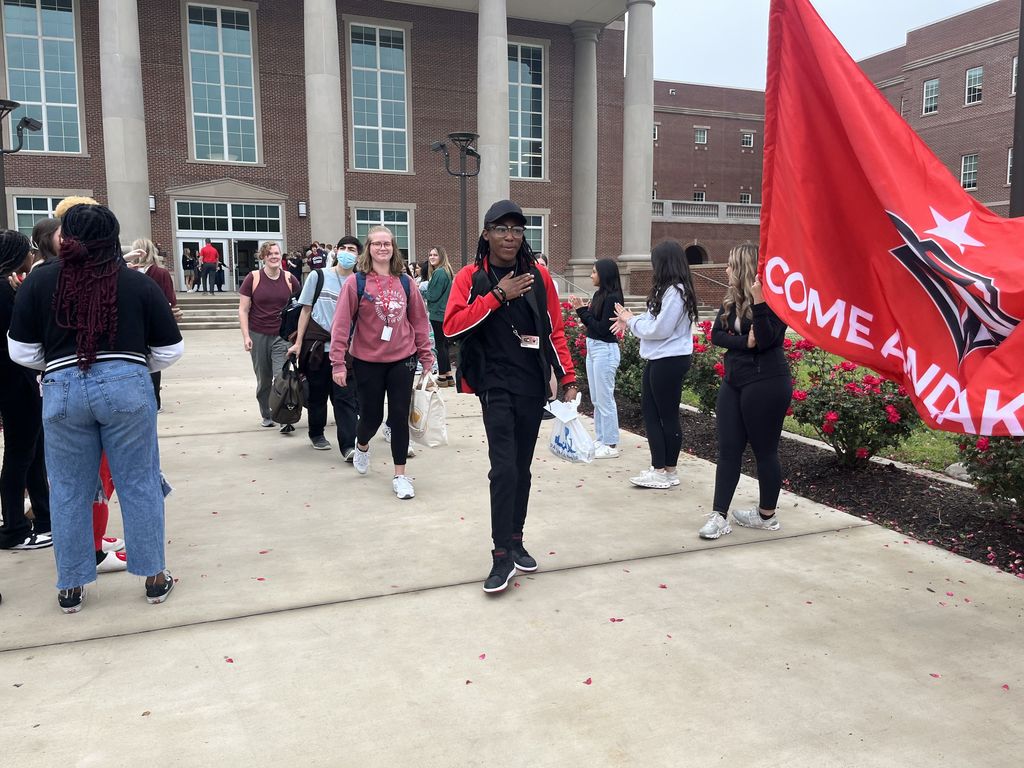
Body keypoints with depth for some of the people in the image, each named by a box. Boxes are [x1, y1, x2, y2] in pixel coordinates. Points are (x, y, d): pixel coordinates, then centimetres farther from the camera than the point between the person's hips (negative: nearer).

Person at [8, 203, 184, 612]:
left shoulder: (40, 281, 2)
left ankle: (71, 587, 25)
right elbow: (170, 350, 4)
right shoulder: (138, 283, 0)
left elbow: (22, 352, 5)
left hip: (63, 390, 1)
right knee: (139, 484, 9)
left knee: (69, 491, 14)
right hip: (127, 386, -1)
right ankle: (154, 578, 19)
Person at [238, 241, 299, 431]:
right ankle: (266, 415, 27)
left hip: (282, 335, 0)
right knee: (263, 379, 10)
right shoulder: (253, 278, -3)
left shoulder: (289, 278, 1)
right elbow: (243, 310, -2)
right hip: (258, 335, 0)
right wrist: (246, 336, -8)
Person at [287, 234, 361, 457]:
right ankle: (316, 434, 32)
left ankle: (348, 445, -7)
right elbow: (306, 310, 4)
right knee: (317, 394, 11)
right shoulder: (318, 276, 2)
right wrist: (298, 342, 0)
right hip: (316, 346, 0)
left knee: (345, 397, -6)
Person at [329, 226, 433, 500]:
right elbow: (342, 323, -9)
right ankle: (362, 445, 45)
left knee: (400, 416, 2)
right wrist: (338, 362, -12)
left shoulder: (405, 282, 2)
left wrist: (426, 356, 7)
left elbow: (419, 321, 7)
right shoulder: (356, 282, -8)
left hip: (402, 360, 2)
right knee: (371, 416, 9)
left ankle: (400, 474, 14)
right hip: (367, 361, -2)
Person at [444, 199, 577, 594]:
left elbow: (554, 330, 8)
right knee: (504, 467, -10)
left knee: (522, 467, 12)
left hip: (533, 384, 3)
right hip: (495, 385, -3)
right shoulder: (471, 276, -2)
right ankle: (502, 556, 1)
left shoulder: (538, 275, 4)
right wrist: (497, 295, -17)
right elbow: (452, 325, -14)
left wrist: (568, 377, 5)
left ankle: (515, 541, 27)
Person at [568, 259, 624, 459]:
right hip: (592, 348, 9)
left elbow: (602, 328, -19)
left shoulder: (612, 298, -15)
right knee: (596, 399, 14)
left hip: (605, 350, -9)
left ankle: (610, 445, 5)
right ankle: (601, 440, 23)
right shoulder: (598, 295, 10)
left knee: (605, 399, -3)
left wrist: (582, 311, -15)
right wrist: (581, 309, 0)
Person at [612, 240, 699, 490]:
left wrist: (631, 321, -7)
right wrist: (631, 319, 5)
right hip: (658, 360, 10)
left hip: (669, 362, -10)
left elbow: (660, 329, -20)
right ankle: (660, 468, 19)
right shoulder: (670, 290, 10)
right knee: (650, 412, 13)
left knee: (667, 416, 1)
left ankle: (668, 472, 14)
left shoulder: (675, 292, -19)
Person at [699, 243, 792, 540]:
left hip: (766, 384, -7)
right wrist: (744, 342, -15)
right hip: (733, 382, 8)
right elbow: (716, 335, 2)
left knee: (764, 450, 4)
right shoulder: (732, 299, 9)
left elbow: (765, 341, -21)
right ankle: (719, 515, 7)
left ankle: (767, 516, 20)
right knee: (728, 449, 4)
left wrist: (759, 301, -28)